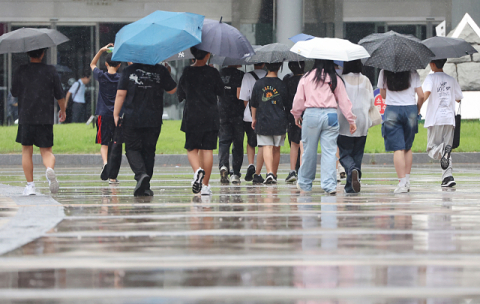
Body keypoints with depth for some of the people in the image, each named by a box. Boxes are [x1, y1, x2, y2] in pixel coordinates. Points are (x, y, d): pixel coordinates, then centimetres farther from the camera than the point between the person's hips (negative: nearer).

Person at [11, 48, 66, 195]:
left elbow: (14, 92, 6)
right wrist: (63, 110, 20)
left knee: (27, 151, 11)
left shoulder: (21, 71, -1)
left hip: (26, 117, 0)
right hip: (46, 117, 0)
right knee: (46, 150, 5)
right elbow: (59, 95, 4)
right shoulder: (51, 71, 0)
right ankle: (50, 169, -28)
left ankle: (30, 185, 6)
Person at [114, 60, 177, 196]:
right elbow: (172, 90, 12)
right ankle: (145, 187, 9)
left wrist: (116, 114, 1)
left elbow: (120, 94, -5)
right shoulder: (160, 71, 0)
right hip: (154, 120, 2)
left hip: (132, 119, -2)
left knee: (132, 149, 7)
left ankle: (141, 174, -19)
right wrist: (167, 75, 26)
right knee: (148, 151, 10)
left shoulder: (129, 71, -2)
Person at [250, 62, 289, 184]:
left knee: (267, 147, -5)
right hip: (279, 122, 1)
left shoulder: (259, 84, 0)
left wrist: (254, 118, 20)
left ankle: (269, 173, -23)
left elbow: (253, 104, 7)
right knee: (276, 149, 12)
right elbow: (286, 103, 7)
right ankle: (274, 175, 19)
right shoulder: (282, 85, -2)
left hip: (263, 120, -1)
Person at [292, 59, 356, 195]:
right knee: (329, 151, -1)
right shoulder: (335, 79, 5)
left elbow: (299, 99, 8)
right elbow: (344, 101, 6)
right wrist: (351, 120, 10)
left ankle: (304, 183, 22)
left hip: (311, 114, 0)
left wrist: (297, 115, 24)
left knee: (309, 150, 10)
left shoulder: (306, 78, 5)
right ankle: (330, 184, -9)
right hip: (331, 115, 0)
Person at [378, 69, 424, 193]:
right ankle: (407, 180, 13)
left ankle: (402, 182, -12)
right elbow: (421, 96, 0)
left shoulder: (384, 73, 1)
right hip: (410, 110, 1)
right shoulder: (413, 74, 1)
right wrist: (418, 108, 19)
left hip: (392, 110, -1)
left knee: (398, 148, -4)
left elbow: (383, 95, 11)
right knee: (408, 147, 15)